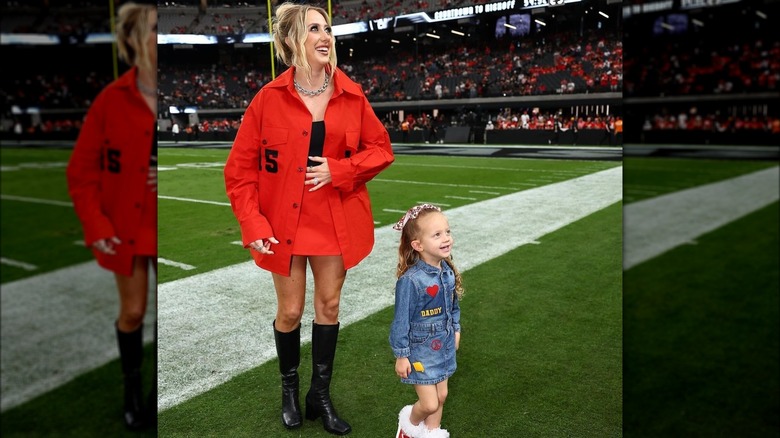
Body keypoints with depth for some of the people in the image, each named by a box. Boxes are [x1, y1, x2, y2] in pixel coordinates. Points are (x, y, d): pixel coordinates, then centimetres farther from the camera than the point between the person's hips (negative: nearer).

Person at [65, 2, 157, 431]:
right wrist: (96, 226, -10)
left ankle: (156, 392, 29)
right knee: (133, 312, 10)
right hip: (127, 225, -2)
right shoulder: (113, 99, -11)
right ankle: (132, 386, 34)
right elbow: (80, 170, -4)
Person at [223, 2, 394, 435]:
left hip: (336, 219, 2)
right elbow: (240, 167, -5)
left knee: (329, 305, 11)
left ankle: (321, 395, 30)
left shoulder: (352, 96, -1)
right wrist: (253, 225, -12)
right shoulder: (270, 98, -8)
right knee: (290, 311, 9)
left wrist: (340, 169, -12)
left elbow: (381, 148, 4)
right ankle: (289, 390, 35)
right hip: (285, 221, -2)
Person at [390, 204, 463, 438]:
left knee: (441, 396, 19)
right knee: (429, 404, 1)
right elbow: (401, 320, -19)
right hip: (420, 350, -6)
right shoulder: (410, 280, -27)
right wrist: (401, 355, -13)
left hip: (444, 346, 7)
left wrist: (456, 330, 18)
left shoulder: (448, 272, -6)